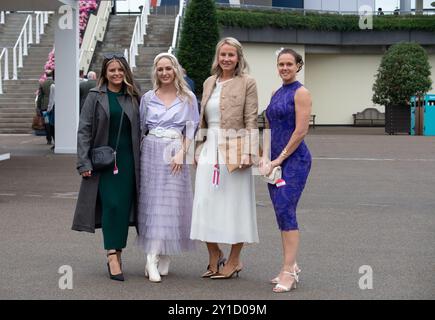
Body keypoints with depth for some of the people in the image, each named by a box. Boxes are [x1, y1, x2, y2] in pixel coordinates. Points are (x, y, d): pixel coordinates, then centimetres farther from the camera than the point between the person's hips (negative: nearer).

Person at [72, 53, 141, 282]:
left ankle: (116, 254, 12)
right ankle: (112, 256, -11)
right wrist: (84, 163, -9)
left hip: (127, 160, 3)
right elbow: (84, 131, -2)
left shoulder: (133, 98, 9)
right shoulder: (95, 97, 1)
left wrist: (141, 162, 6)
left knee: (124, 207, 1)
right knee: (111, 205, -12)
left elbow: (139, 131, 12)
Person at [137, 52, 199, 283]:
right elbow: (141, 128, 14)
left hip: (175, 155, -1)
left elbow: (191, 129, 2)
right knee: (152, 202, -4)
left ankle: (164, 258, 3)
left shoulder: (188, 98, 6)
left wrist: (181, 153, -10)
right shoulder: (148, 98, 10)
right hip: (151, 152, 1)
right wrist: (138, 154, 4)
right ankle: (152, 260, -7)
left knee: (172, 203, -3)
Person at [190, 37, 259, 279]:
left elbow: (251, 121, -7)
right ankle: (215, 256, 19)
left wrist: (246, 152, -15)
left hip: (233, 150, -5)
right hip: (210, 150, 5)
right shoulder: (209, 83, 14)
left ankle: (234, 260, 13)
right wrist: (200, 150, 13)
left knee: (234, 204, 2)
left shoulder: (247, 83, -2)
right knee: (205, 204, 4)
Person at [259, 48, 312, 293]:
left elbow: (301, 130, -15)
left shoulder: (301, 93, -8)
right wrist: (266, 158, 4)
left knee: (285, 210, -14)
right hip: (276, 161, 8)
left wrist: (280, 159, -12)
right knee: (282, 213, 9)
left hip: (295, 160, -8)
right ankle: (292, 267, 16)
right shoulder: (277, 93, 16)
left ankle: (289, 271, -14)